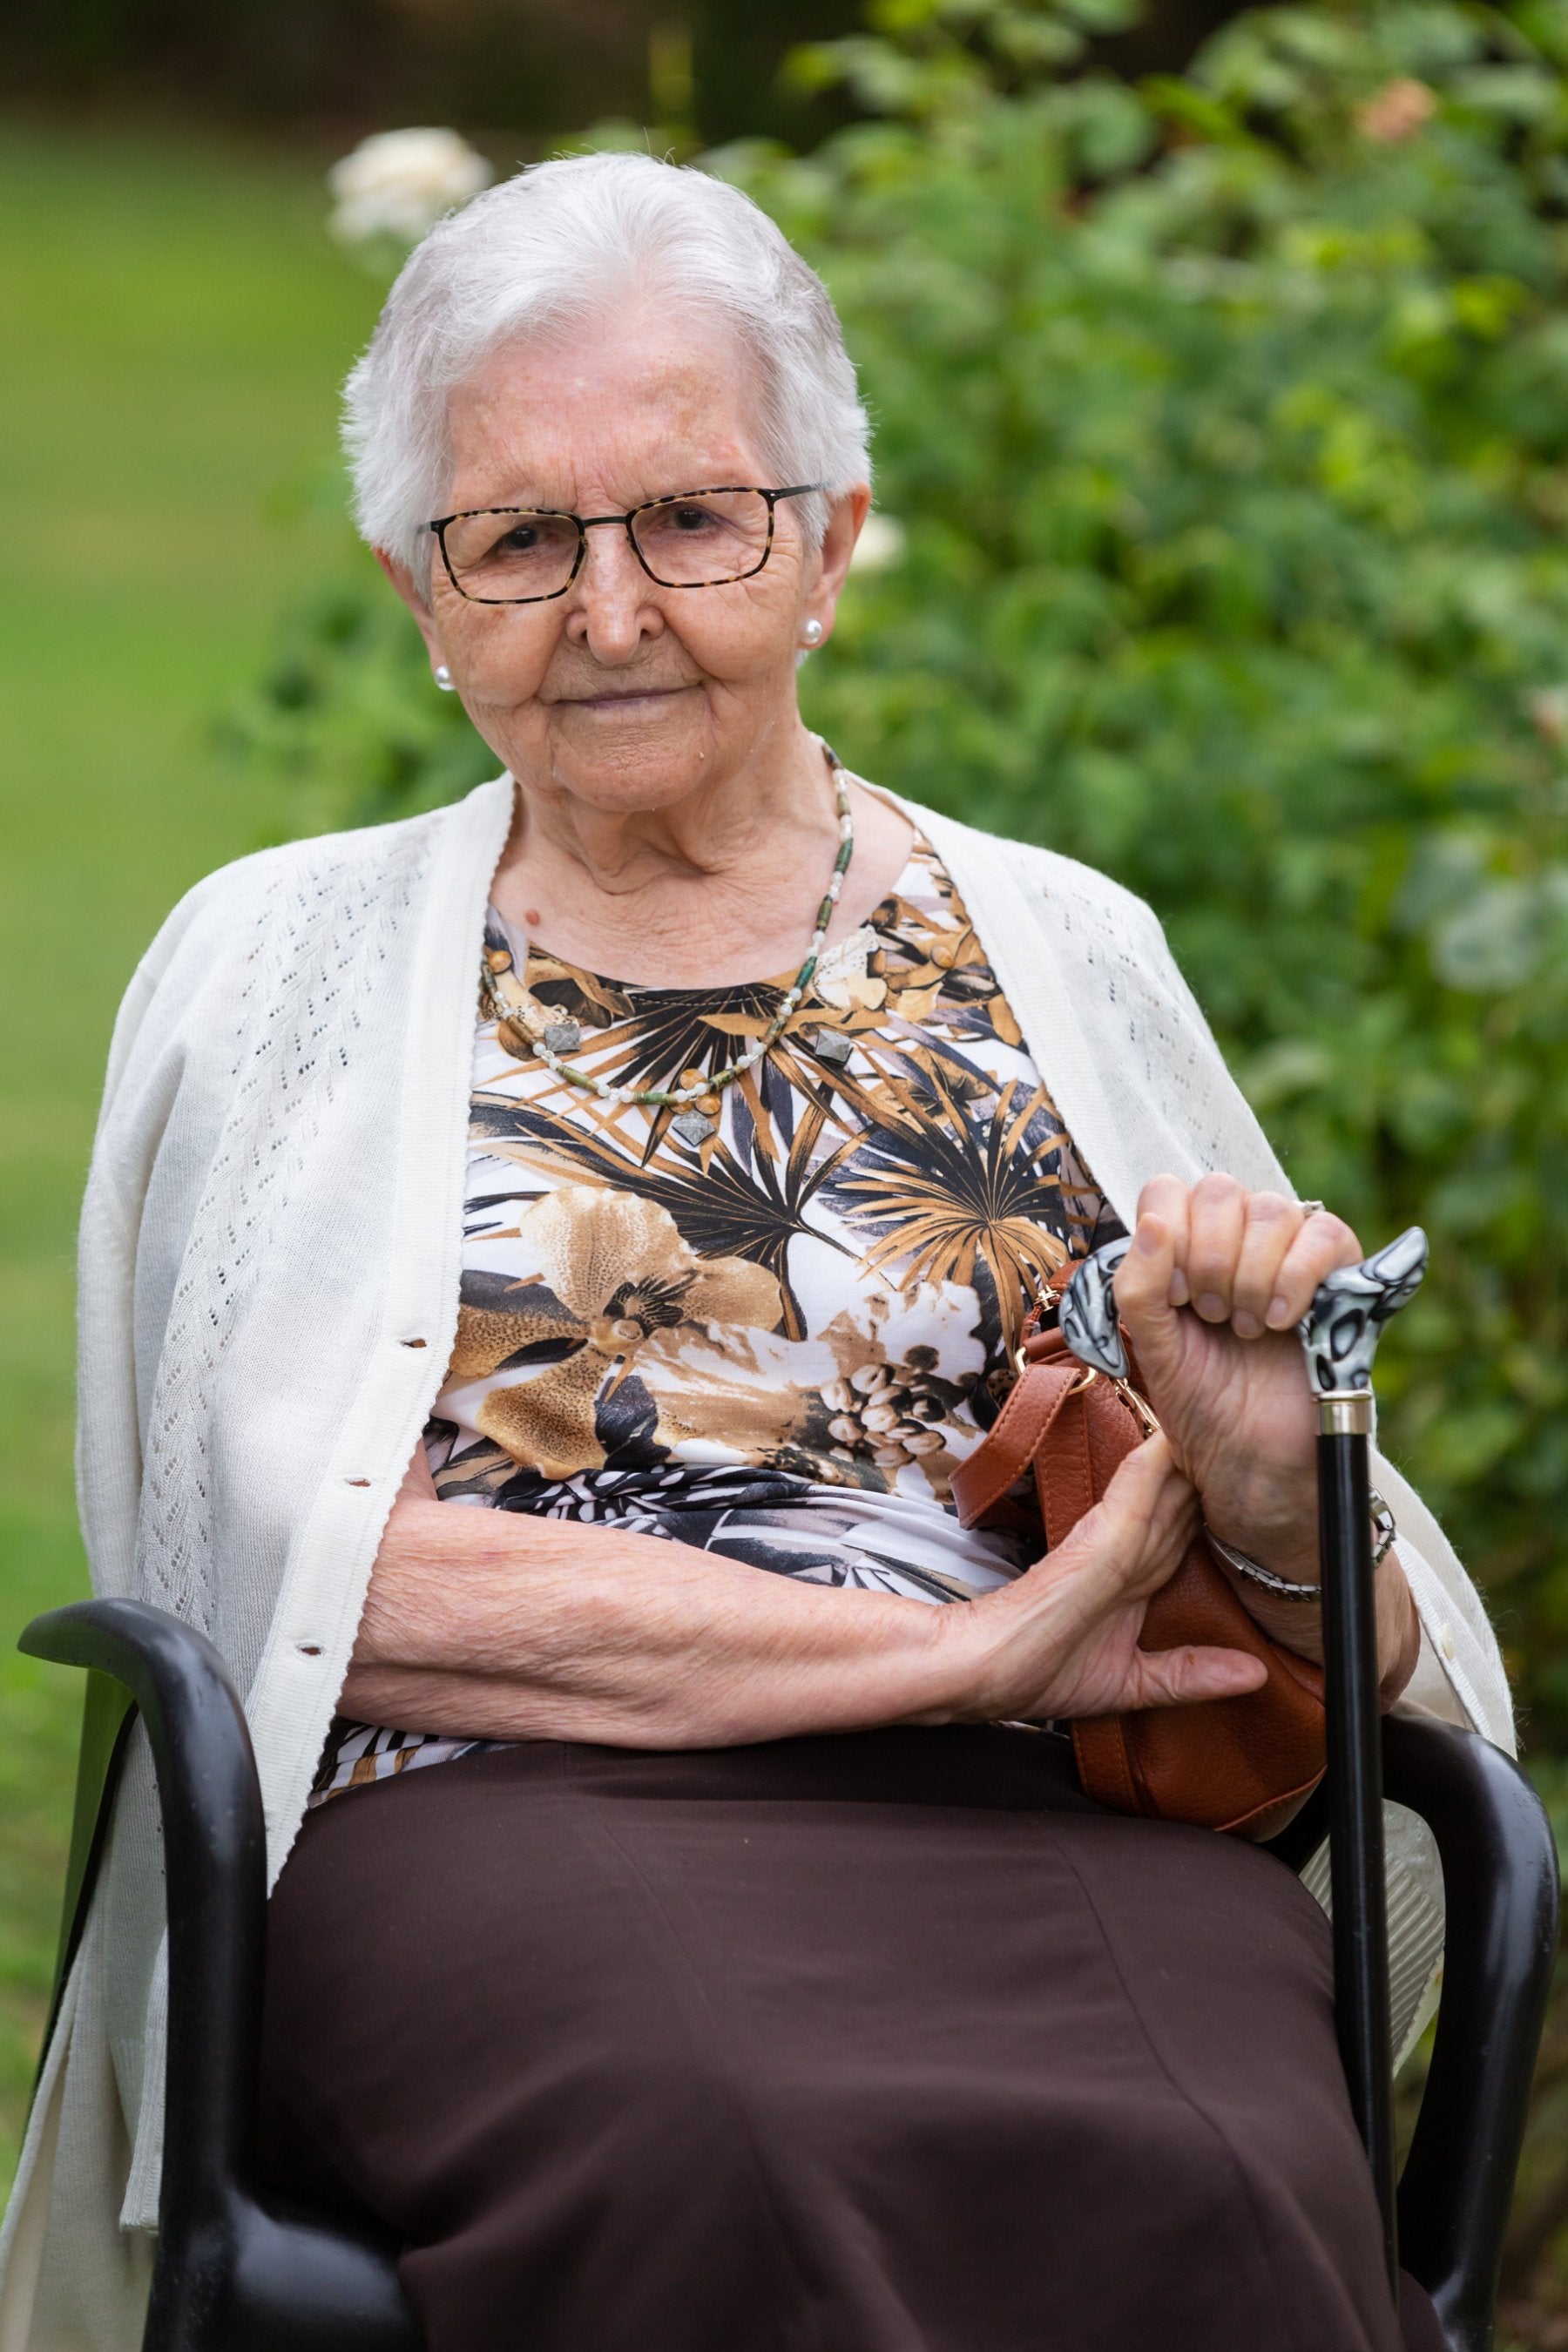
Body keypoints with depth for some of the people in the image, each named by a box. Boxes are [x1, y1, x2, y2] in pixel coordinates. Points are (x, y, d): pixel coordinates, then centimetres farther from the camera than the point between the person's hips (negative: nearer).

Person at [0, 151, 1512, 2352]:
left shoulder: (1061, 951, 19)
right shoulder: (278, 961, 13)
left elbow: (1360, 1671, 19)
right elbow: (302, 1574, -3)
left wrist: (1269, 1500, -6)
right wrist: (955, 1651, -8)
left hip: (1056, 1837, 2)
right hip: (480, 1835, -1)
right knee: (747, 2150, -38)